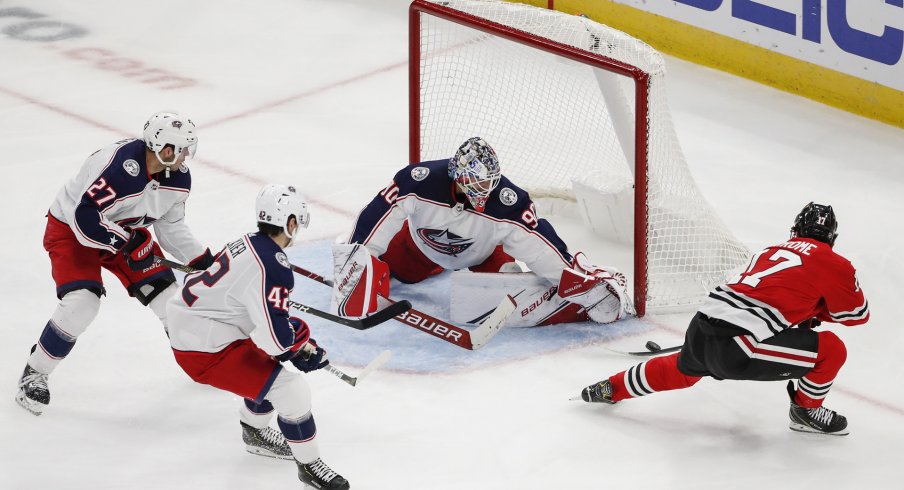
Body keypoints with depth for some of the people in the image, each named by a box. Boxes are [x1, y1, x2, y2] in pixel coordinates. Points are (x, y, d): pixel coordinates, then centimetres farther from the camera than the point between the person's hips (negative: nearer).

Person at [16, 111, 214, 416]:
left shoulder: (178, 177, -11)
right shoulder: (120, 166, -37)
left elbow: (171, 225, 2)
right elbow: (85, 218, -38)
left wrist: (203, 261, -4)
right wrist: (127, 244, -36)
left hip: (125, 230, 7)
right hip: (70, 228, -7)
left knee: (165, 293, 1)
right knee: (81, 303, -24)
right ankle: (34, 374, -7)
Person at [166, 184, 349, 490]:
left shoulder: (246, 245, 6)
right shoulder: (274, 268, -23)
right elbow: (276, 337, -25)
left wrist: (294, 332, 17)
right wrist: (305, 349, -3)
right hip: (205, 351, -10)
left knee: (267, 361, 29)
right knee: (292, 392, -9)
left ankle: (256, 431, 44)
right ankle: (310, 465, 7)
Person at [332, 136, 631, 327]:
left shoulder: (509, 204, -37)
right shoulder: (420, 181, -38)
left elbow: (541, 247, -34)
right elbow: (376, 218, -29)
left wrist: (579, 278, -40)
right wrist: (354, 262, -28)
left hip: (483, 253, -2)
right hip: (421, 241, 2)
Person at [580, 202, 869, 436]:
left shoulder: (770, 252, 23)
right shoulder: (831, 263, 2)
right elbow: (856, 314, 11)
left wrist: (806, 311, 33)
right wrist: (818, 309, 24)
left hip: (700, 331, 8)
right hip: (736, 348, -8)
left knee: (684, 369, 40)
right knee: (831, 349, 1)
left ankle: (613, 388, 49)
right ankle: (806, 411, 19)